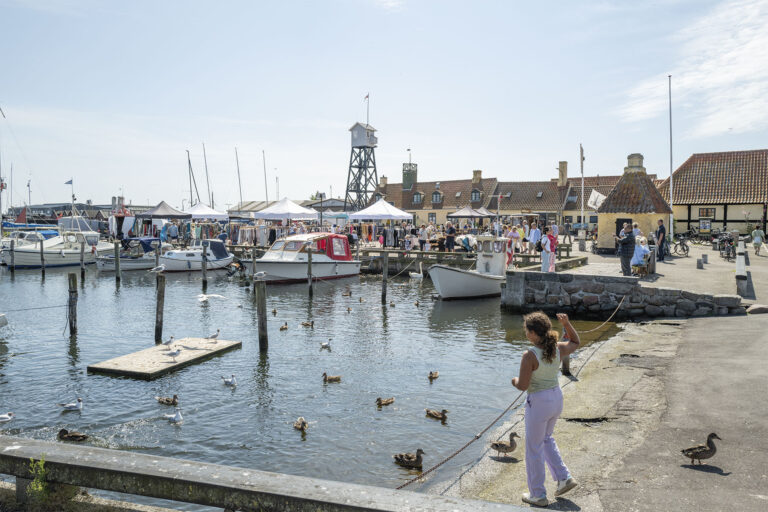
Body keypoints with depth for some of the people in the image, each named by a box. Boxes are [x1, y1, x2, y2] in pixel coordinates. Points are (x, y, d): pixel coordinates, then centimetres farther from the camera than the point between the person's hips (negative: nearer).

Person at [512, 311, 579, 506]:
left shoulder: (530, 355, -24)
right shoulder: (558, 349, -4)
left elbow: (523, 386, -20)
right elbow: (575, 342, 18)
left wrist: (515, 381, 1)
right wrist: (567, 324, 7)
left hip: (538, 402, -7)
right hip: (557, 398, 7)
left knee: (533, 448, 11)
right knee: (546, 439, 31)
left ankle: (538, 495, 23)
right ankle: (564, 477, 26)